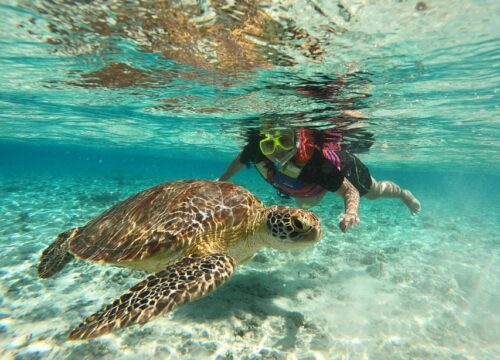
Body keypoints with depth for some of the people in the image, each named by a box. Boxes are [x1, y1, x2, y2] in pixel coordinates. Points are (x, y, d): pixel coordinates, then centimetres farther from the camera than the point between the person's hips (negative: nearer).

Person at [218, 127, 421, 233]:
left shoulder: (314, 158, -48)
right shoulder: (257, 149, -36)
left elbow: (349, 190, -39)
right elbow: (240, 160, -12)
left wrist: (351, 212, -59)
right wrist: (221, 182, -2)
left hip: (342, 165, -4)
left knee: (374, 192, 23)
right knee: (304, 203, 33)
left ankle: (403, 193, 57)